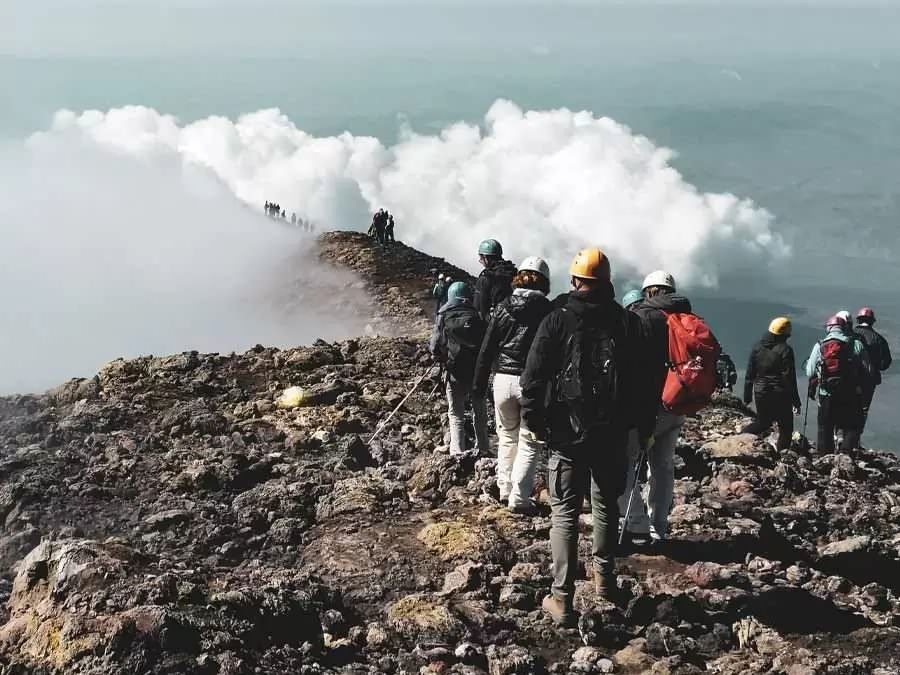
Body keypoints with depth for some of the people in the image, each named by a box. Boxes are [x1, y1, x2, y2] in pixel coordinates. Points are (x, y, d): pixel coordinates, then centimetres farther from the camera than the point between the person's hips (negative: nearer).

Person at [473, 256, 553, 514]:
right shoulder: (548, 311, -5)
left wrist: (479, 386, 11)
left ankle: (505, 490, 23)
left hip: (504, 380, 3)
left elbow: (486, 350, 5)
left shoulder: (503, 308, 3)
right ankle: (519, 498, 0)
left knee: (507, 437, 19)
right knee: (529, 443, 4)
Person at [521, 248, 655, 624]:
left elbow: (535, 376, -8)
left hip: (567, 432, -3)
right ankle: (604, 579, 33)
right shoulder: (627, 323, 1)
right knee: (606, 506, 20)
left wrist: (533, 420, 2)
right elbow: (643, 380, 4)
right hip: (612, 434, 3)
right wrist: (643, 424, 12)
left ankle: (562, 599, -5)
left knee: (564, 513, -1)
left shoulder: (557, 321, -7)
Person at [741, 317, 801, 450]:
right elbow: (789, 378, -12)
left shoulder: (757, 347, 3)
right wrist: (796, 401, -7)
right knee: (786, 428, 6)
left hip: (761, 393, 5)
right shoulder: (785, 350, -12)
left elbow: (749, 374, 7)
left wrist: (747, 395, 14)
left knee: (762, 422, 22)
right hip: (780, 395, -5)